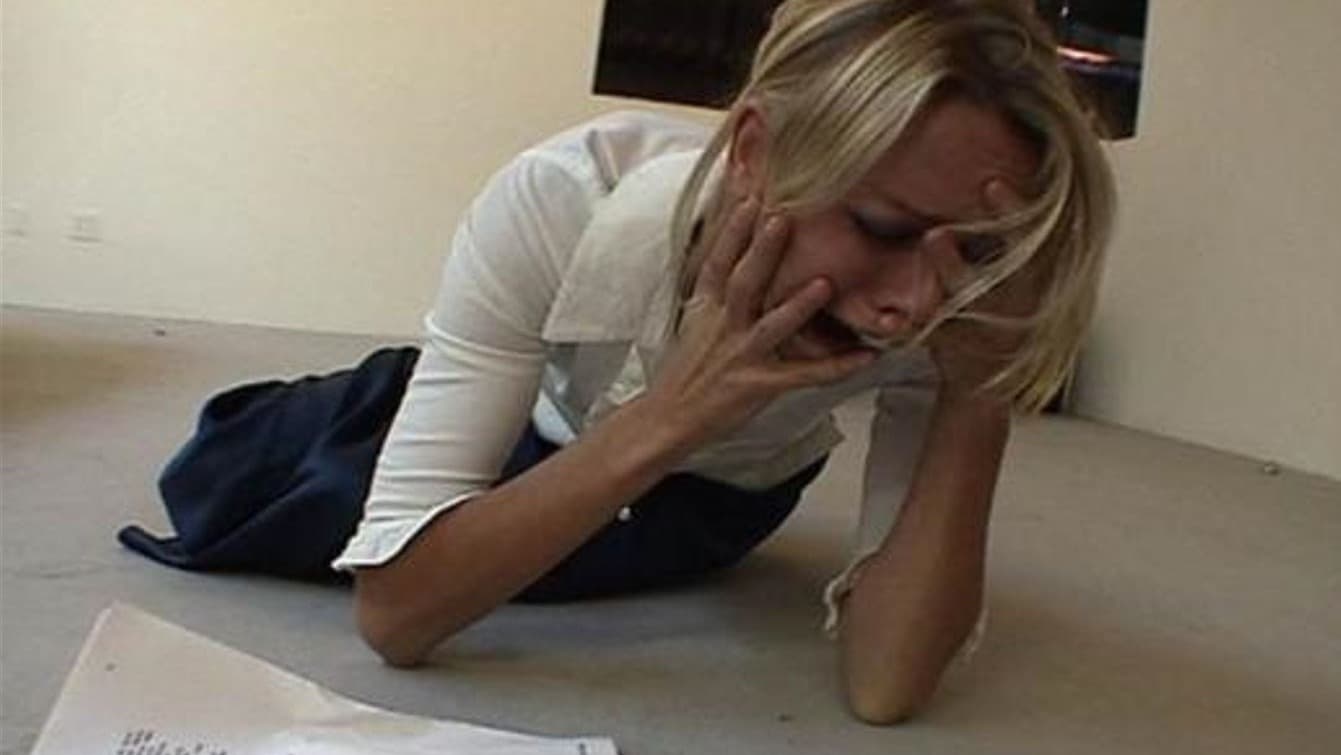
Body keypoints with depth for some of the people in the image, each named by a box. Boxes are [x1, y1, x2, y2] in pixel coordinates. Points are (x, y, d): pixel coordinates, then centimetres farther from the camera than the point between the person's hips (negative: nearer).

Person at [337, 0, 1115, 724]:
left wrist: (978, 398, -49)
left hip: (719, 502, -1)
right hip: (536, 454, 1)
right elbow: (390, 611, -42)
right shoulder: (562, 199, -42)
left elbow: (884, 686, -39)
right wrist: (669, 415, -52)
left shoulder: (947, 323, -36)